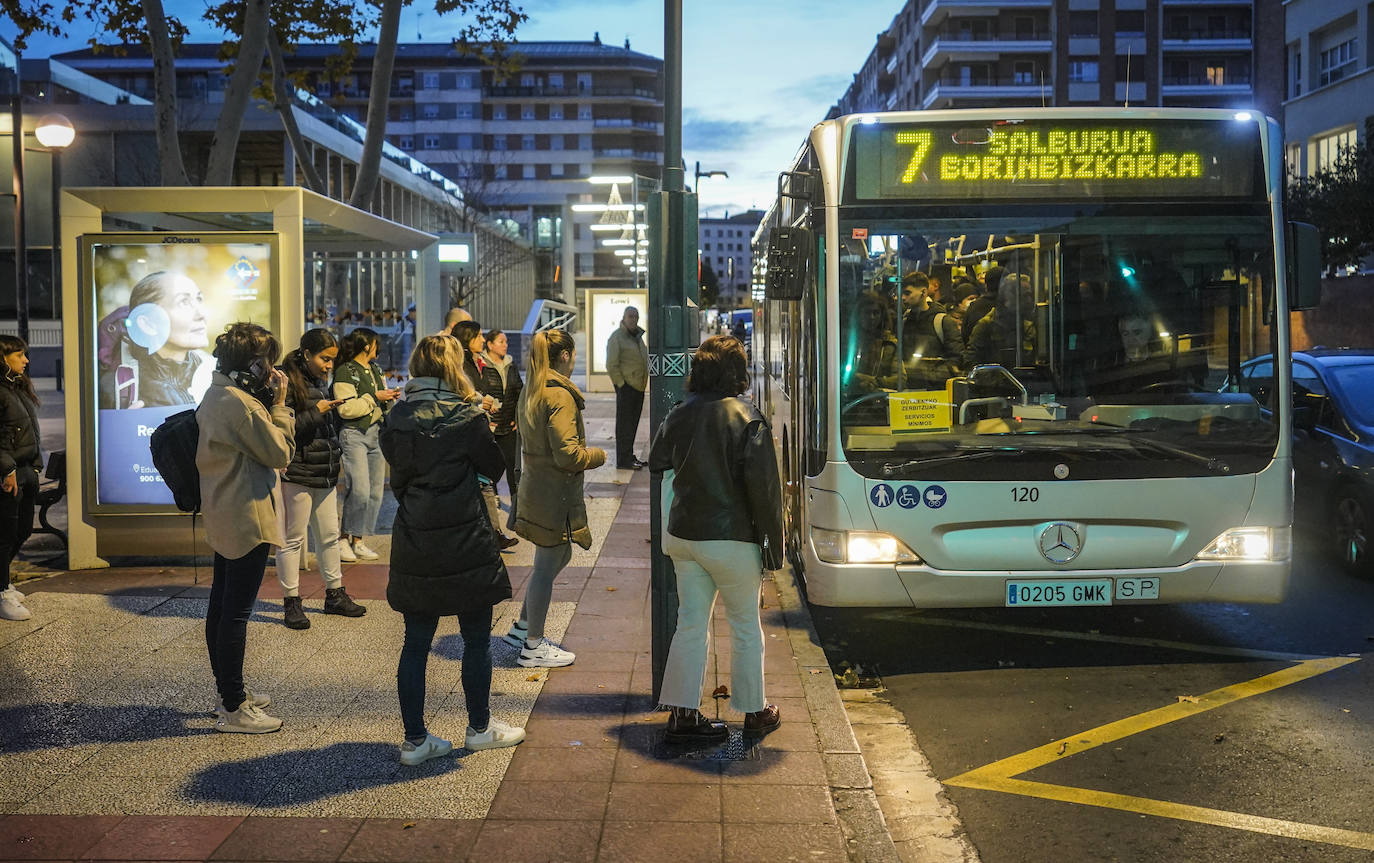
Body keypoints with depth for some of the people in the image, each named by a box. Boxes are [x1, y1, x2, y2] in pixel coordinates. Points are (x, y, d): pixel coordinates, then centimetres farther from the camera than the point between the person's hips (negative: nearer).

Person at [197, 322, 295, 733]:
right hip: (247, 519, -11)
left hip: (223, 516, 11)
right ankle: (234, 709, 1)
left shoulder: (215, 397, 11)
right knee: (236, 612, -5)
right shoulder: (242, 404, -21)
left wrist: (268, 403, 5)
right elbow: (280, 453, -16)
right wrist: (279, 404, -8)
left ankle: (228, 691, 29)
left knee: (221, 605, 16)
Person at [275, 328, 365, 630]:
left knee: (329, 534, 14)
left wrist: (337, 457, 17)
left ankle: (335, 594, 25)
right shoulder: (288, 383, -13)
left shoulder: (321, 382, 14)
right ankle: (291, 602, 8)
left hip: (325, 474, 8)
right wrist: (315, 412, -21)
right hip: (297, 474, -8)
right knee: (293, 539, 1)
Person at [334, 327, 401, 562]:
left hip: (376, 434, 8)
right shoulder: (345, 372, -7)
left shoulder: (375, 369, 18)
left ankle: (358, 540, 12)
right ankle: (344, 539, -2)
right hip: (354, 435, -8)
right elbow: (347, 409, -16)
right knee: (360, 490, -16)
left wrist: (389, 398, 6)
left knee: (375, 491, 4)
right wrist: (375, 397, -13)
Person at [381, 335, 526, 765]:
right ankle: (480, 727, 24)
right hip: (464, 541, -4)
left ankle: (415, 738, 15)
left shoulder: (396, 419, 1)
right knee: (477, 639, 12)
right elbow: (494, 467, 0)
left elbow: (397, 476, 10)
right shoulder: (467, 417, -13)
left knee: (416, 643, 10)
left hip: (413, 545, 4)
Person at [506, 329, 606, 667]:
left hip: (535, 485, 10)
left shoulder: (529, 392, 10)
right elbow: (567, 455, -24)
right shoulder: (560, 395, -19)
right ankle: (533, 646, 12)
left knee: (559, 556, 22)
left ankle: (522, 627, 29)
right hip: (555, 492, -10)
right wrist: (598, 455, -6)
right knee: (547, 565, 1)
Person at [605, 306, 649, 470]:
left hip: (639, 387, 8)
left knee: (633, 422, 13)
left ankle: (629, 456, 21)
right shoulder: (616, 337, -11)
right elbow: (611, 365, -14)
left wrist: (644, 383, 17)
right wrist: (621, 384, -17)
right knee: (624, 423, -6)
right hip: (626, 386, -8)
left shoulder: (638, 336, 15)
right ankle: (623, 461, -4)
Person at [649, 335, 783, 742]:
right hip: (731, 538, -5)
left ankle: (683, 713, 12)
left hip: (683, 536, 5)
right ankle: (754, 711, 22)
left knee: (691, 623, 11)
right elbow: (764, 486, -16)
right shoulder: (746, 418, -13)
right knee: (746, 625, 11)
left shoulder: (678, 416, 3)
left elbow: (656, 466, 14)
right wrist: (773, 543, -8)